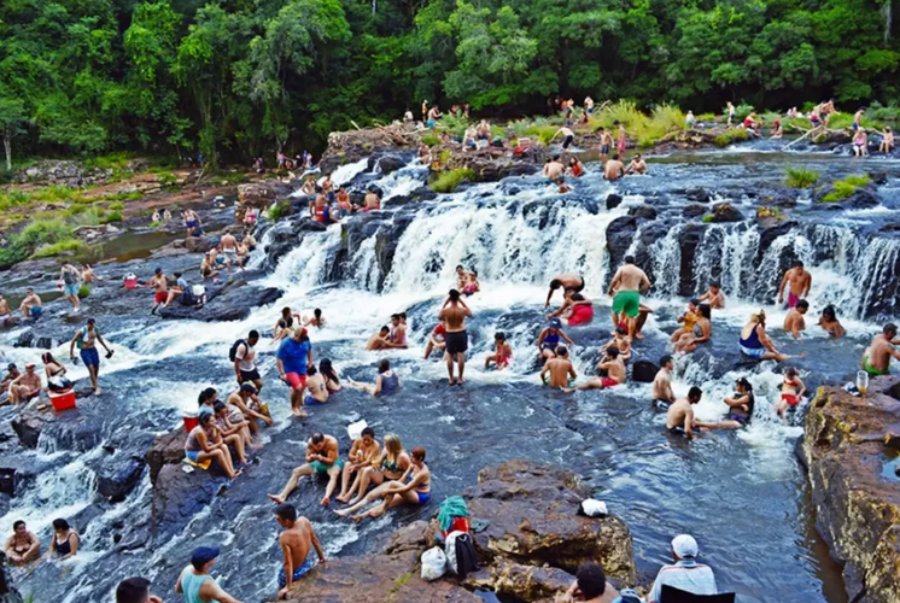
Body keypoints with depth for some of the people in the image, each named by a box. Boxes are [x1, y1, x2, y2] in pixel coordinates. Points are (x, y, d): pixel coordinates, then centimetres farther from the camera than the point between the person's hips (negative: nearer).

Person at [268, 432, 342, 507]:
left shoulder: (332, 442, -29)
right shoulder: (310, 442, -17)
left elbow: (331, 460, -27)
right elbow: (307, 459, -9)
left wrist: (320, 457, -44)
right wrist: (311, 458, -33)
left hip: (332, 463, -5)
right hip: (319, 463, 5)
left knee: (334, 475, -41)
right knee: (296, 471, -13)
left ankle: (327, 497, -66)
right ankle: (282, 496, -24)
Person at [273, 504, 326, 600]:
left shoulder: (285, 537, -38)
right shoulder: (304, 520, -19)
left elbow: (288, 563, -31)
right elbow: (315, 540, -3)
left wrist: (288, 587, -21)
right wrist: (321, 557, 13)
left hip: (295, 572, -6)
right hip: (308, 562, 6)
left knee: (282, 594, 22)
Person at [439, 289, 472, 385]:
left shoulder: (445, 310, -18)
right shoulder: (463, 310, -17)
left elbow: (439, 317, 5)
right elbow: (470, 314, 6)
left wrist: (445, 304, 4)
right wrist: (462, 302, 2)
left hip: (450, 334, 0)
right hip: (461, 334, 0)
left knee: (450, 357, 13)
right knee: (461, 356, 11)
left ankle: (451, 379, 20)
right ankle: (460, 378, 16)